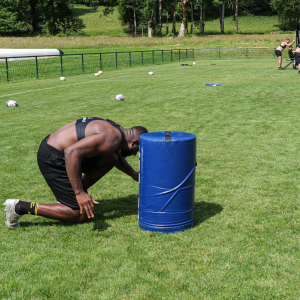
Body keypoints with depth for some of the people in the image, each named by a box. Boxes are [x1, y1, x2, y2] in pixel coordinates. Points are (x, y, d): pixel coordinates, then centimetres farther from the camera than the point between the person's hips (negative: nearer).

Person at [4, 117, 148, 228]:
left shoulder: (113, 129, 11)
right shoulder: (112, 138, -21)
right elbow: (72, 152, -32)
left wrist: (134, 174, 33)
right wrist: (80, 193, -32)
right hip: (53, 159, -10)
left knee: (111, 159, 13)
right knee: (82, 215, -4)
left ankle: (69, 196, 13)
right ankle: (20, 207, -6)